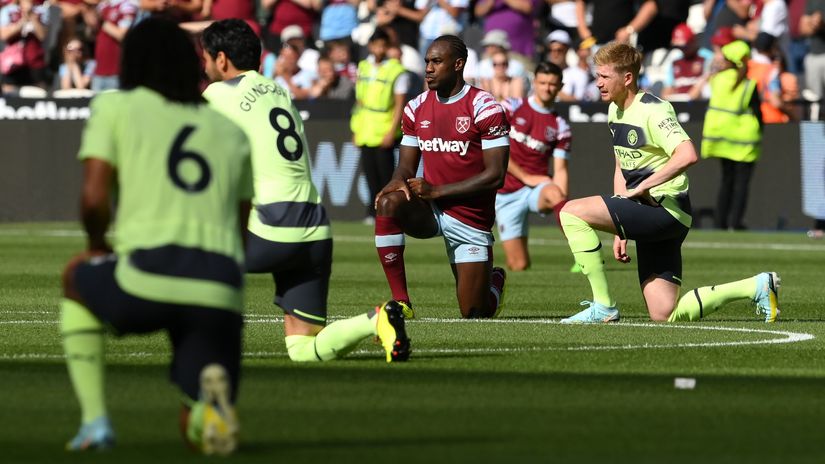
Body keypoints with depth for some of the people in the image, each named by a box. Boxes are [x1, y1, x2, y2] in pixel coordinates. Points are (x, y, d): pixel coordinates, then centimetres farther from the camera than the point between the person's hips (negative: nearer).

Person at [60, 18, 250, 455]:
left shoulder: (115, 107, 13)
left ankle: (95, 420, 18)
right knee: (202, 433, 18)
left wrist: (97, 246, 22)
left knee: (76, 277, 34)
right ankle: (212, 396, -21)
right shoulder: (232, 132, 25)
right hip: (220, 295, 3)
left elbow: (94, 197, 2)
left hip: (146, 280, -3)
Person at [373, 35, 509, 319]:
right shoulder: (416, 108, 5)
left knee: (475, 314, 0)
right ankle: (400, 303, -25)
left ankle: (494, 281, 40)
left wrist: (436, 191, -20)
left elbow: (496, 176, -16)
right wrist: (399, 181, -18)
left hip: (471, 219, -4)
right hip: (430, 210, 4)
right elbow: (407, 166, 10)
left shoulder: (485, 109, -13)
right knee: (388, 203, -32)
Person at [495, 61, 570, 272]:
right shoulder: (512, 108, 1)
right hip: (507, 193, 0)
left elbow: (560, 169, -1)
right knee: (519, 266, -8)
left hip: (536, 189, 0)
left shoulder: (560, 127, 5)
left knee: (553, 193, -39)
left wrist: (562, 200, -18)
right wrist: (526, 177, -11)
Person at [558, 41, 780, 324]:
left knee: (572, 212, -20)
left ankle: (603, 306, -15)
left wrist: (642, 187, -24)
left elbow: (687, 155, -30)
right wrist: (619, 230, 18)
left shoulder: (652, 111, -14)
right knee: (666, 317, 4)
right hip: (646, 218, 10)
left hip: (665, 209, -10)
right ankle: (756, 287, 17)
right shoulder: (615, 111, 15)